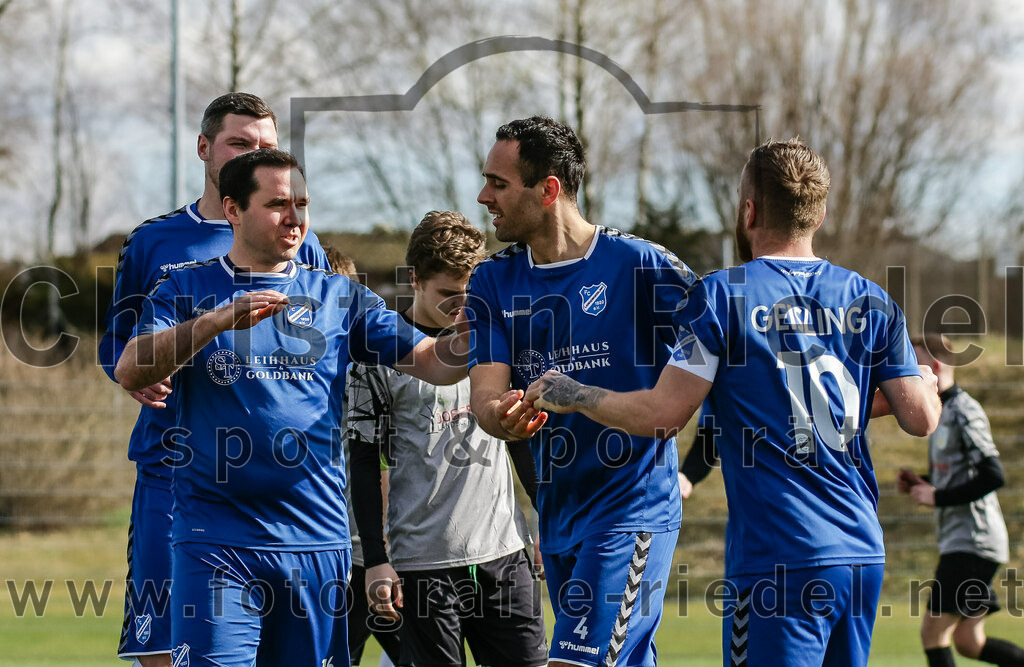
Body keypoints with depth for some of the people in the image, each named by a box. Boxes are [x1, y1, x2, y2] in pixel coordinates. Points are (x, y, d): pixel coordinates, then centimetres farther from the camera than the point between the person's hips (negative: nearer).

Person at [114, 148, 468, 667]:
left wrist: (464, 336, -15)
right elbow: (129, 373, -9)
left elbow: (434, 364, 6)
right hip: (215, 542, -2)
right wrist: (219, 319, -21)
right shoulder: (187, 289, 6)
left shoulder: (336, 296, 11)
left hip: (317, 540, 3)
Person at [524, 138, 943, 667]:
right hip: (864, 553, 5)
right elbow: (921, 418, 7)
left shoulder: (722, 295, -6)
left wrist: (573, 396, 7)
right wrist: (929, 380, 30)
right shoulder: (872, 301, 8)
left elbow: (663, 414, -9)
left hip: (779, 558, -5)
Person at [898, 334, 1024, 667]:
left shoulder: (965, 411, -13)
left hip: (973, 539, -10)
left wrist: (937, 497, -16)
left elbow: (992, 476, -21)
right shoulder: (940, 413, 18)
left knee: (933, 631, -11)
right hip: (957, 540, 10)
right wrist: (921, 485, 10)